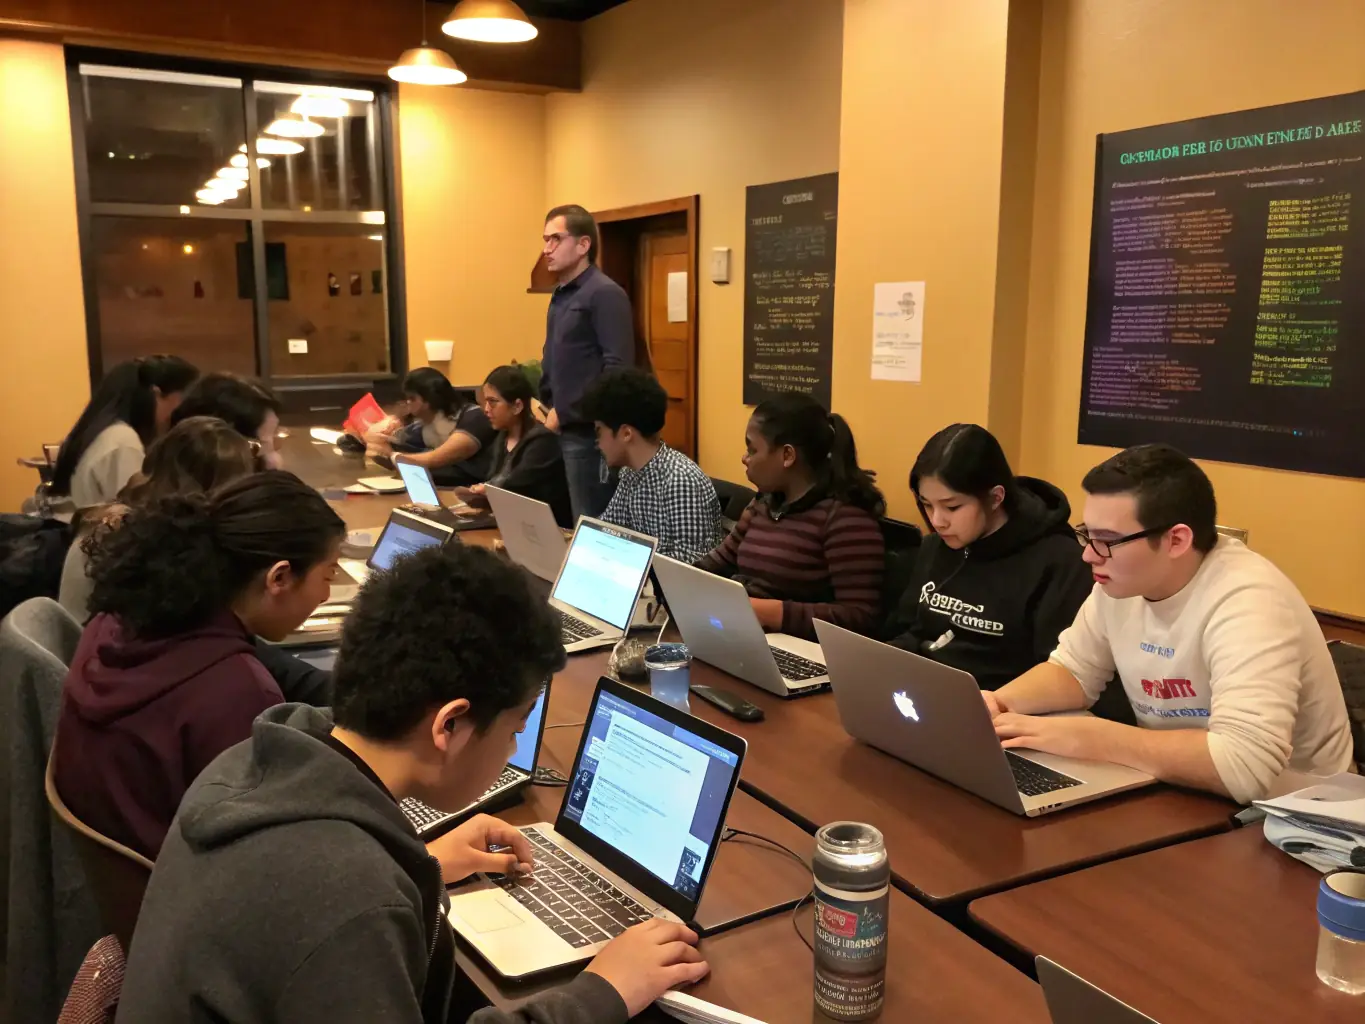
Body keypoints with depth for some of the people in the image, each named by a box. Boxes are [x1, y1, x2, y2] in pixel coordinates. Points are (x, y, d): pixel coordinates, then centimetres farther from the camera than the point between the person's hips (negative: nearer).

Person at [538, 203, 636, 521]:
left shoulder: (605, 294, -13)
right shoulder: (561, 295, 14)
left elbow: (617, 369, -21)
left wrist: (567, 414, -17)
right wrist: (548, 404, 9)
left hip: (589, 431, -9)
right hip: (566, 429, 9)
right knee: (575, 522, 16)